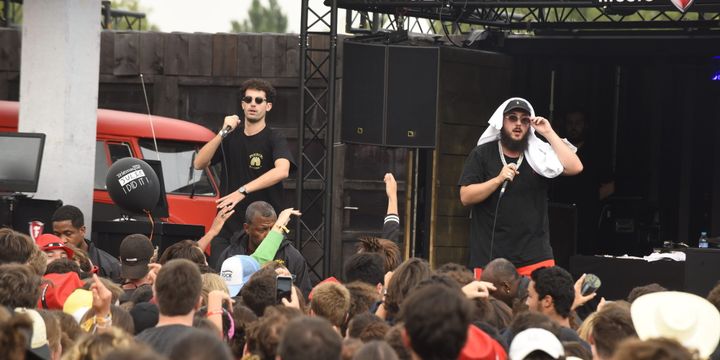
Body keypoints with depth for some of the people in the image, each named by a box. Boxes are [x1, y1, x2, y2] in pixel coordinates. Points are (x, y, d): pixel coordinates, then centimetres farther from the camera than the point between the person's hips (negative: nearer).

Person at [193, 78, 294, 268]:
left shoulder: (273, 139, -3)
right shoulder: (231, 138, 11)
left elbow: (282, 170, -24)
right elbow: (199, 163, -1)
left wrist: (243, 191, -31)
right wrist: (223, 133, -13)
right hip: (227, 227, 3)